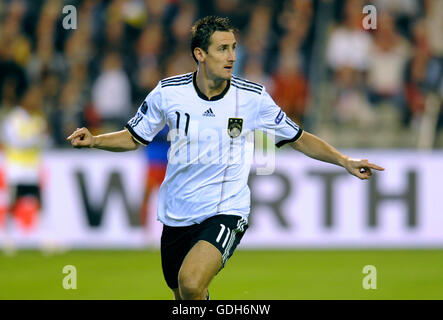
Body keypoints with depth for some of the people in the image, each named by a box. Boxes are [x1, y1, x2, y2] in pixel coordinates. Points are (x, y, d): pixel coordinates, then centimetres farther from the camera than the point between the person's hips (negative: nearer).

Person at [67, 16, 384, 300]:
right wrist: (93, 140, -9)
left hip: (226, 211, -3)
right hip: (177, 216, 3)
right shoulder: (168, 92, -5)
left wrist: (345, 161, -4)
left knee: (191, 283, -30)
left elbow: (299, 139, 5)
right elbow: (134, 137, 9)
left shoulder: (253, 97, -7)